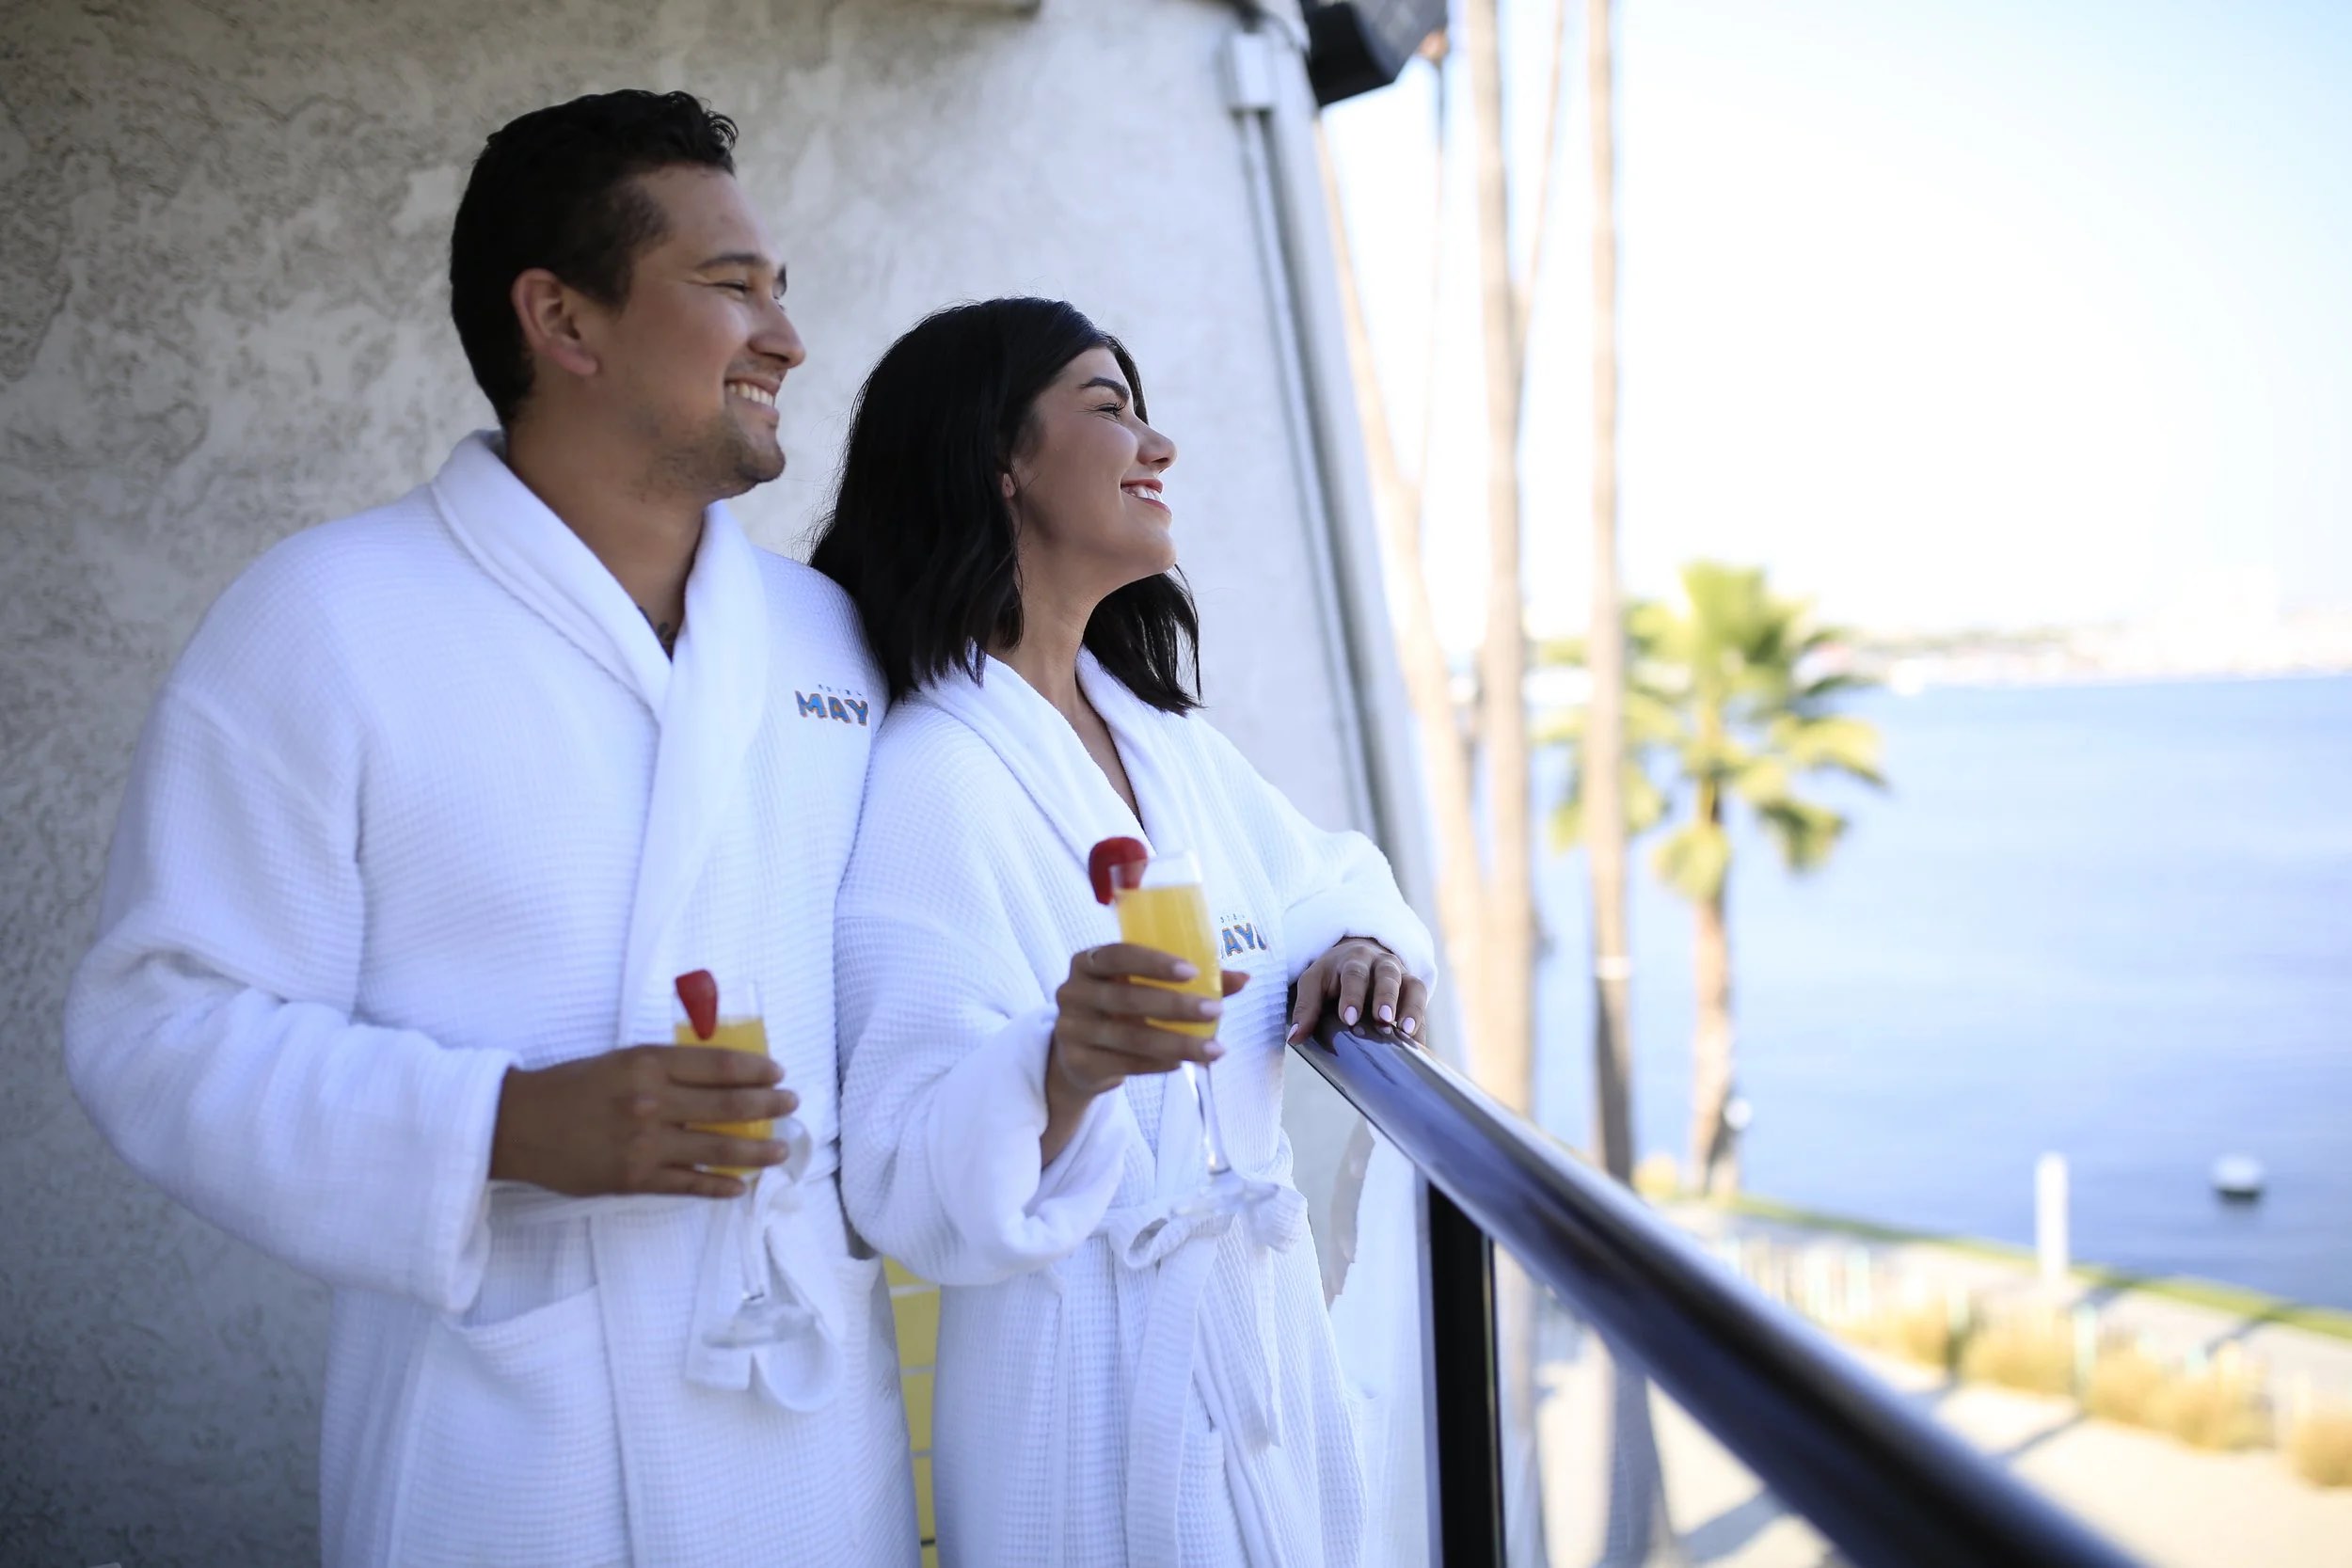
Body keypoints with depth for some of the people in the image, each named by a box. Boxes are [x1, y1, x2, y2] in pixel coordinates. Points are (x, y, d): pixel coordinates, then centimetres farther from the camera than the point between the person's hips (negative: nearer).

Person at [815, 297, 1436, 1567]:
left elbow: (1320, 878, 21)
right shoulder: (928, 780, -18)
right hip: (1097, 1368, -7)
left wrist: (1357, 944, -1)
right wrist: (1067, 1066, -41)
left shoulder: (1163, 731, 7)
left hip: (1264, 1324, 8)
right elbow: (917, 1190, -22)